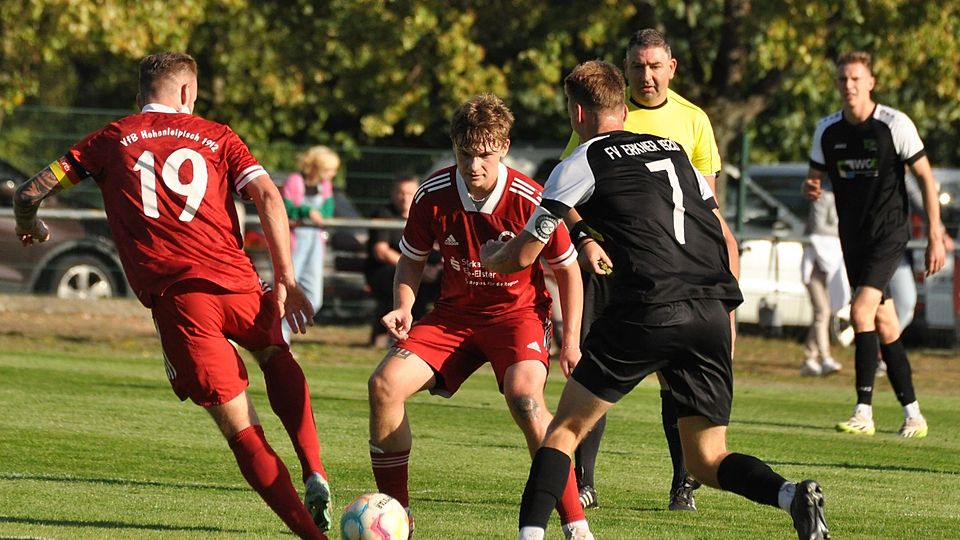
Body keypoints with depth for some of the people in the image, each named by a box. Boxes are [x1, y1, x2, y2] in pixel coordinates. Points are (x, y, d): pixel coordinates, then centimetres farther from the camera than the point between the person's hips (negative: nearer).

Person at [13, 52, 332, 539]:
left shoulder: (110, 140, 15)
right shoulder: (215, 137, 16)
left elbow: (30, 193, 14)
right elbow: (267, 196, 1)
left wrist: (29, 225, 37)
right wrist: (285, 280, 2)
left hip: (173, 296, -1)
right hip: (236, 281, 1)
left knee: (239, 426, 1)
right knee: (275, 356, 33)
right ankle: (313, 472, 16)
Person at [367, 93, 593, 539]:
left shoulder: (529, 200, -19)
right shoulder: (433, 195, -11)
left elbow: (567, 268, -3)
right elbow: (411, 260, 8)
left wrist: (571, 341, -5)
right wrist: (404, 308, -11)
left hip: (519, 312, -4)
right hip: (454, 313, 4)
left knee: (523, 394, -33)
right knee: (385, 384, -15)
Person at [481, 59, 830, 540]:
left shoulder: (581, 164, 8)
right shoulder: (672, 150, 24)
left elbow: (523, 255, 12)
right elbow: (729, 250, 23)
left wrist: (489, 257, 34)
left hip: (648, 311, -5)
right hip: (712, 311, 5)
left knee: (565, 428, 10)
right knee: (707, 460, 9)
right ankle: (794, 496, -17)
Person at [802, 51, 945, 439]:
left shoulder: (894, 124, -9)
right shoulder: (827, 131, 5)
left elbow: (926, 178, -4)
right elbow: (815, 181, 15)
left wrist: (934, 236, -8)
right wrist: (810, 189, -12)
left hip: (889, 232, -5)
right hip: (853, 237, 6)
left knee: (861, 310, -20)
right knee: (884, 325, 7)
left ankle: (864, 412, -20)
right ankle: (913, 413, 15)